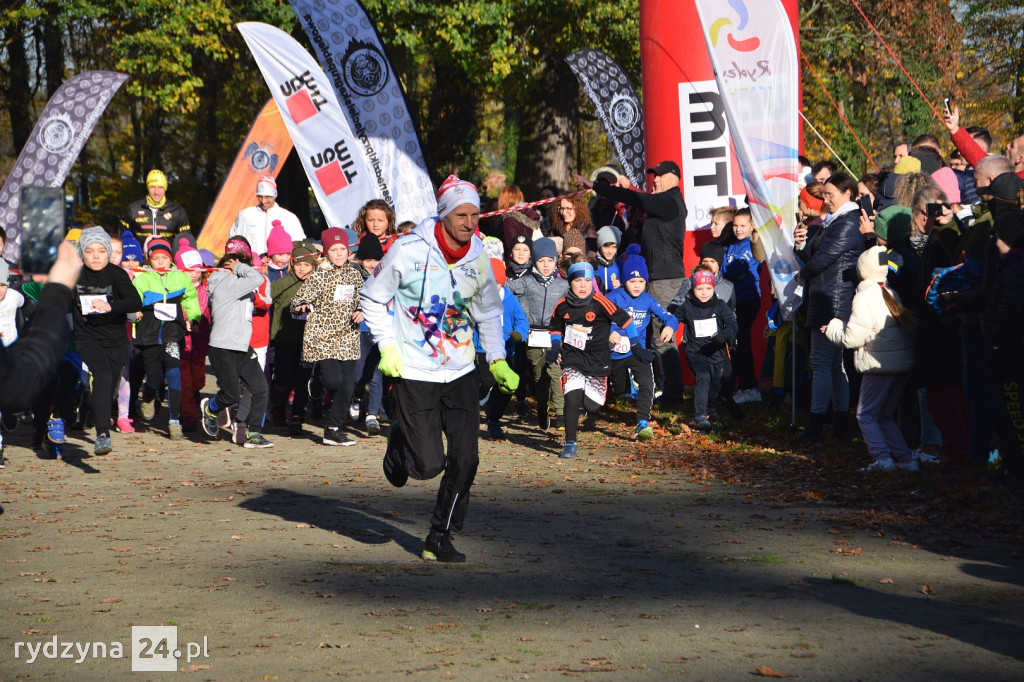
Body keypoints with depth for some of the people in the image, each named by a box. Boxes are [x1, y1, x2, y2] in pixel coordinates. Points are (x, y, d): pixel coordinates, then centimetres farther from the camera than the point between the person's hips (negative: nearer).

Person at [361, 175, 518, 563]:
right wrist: (387, 347, -10)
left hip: (460, 372, 4)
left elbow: (488, 312, 16)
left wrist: (497, 361, 7)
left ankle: (440, 538, 13)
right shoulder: (408, 252, -13)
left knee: (465, 459, -3)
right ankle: (399, 444, 28)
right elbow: (373, 298, -1)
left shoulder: (478, 259, 1)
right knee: (429, 464, -8)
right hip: (414, 373, -4)